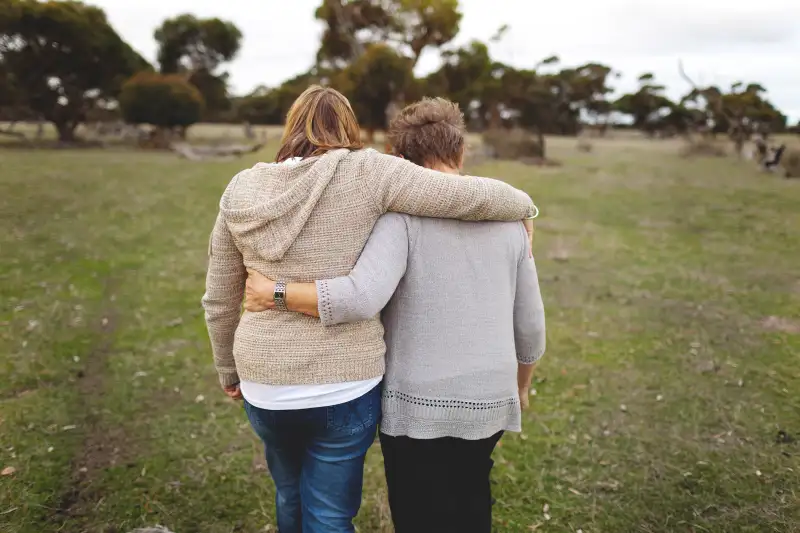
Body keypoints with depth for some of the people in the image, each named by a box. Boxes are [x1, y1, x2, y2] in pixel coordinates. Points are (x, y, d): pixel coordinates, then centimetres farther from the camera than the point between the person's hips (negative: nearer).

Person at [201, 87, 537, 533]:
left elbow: (219, 302, 8)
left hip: (264, 386, 4)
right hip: (344, 385, -4)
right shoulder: (365, 173, -11)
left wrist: (229, 372, 23)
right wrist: (523, 206, 9)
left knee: (290, 494, 29)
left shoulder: (241, 191, 1)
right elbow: (473, 196, -12)